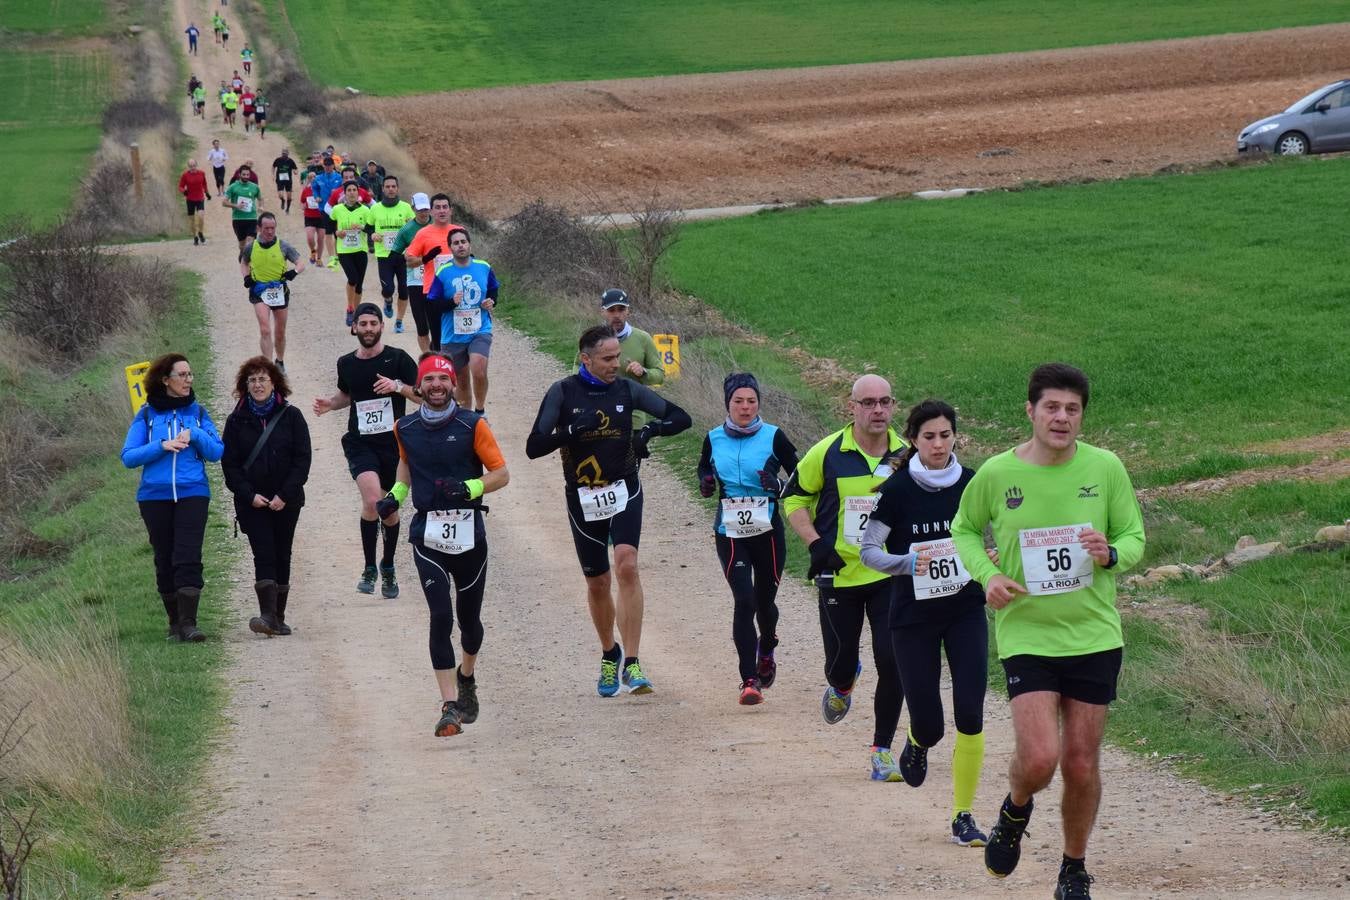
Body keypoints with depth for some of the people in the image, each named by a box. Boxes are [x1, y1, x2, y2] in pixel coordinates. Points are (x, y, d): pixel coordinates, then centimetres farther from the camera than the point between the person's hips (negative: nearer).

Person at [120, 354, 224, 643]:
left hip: (192, 494, 0)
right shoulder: (147, 415, 3)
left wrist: (195, 435, -12)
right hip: (155, 497, 0)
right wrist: (163, 446, -14)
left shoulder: (197, 412, 8)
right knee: (165, 561, 6)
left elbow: (217, 453, 4)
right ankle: (175, 622, 17)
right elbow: (128, 456, -3)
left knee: (188, 559, -13)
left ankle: (189, 622, -18)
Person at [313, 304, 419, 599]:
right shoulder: (346, 364, 6)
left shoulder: (397, 359, -4)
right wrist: (330, 403, 4)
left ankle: (388, 568, 35)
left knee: (390, 507, 12)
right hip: (360, 442, 0)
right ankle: (369, 568, -8)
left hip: (393, 442, 0)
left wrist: (398, 386, -21)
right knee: (372, 500, -23)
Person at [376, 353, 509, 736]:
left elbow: (501, 473, -2)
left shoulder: (472, 425, -3)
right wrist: (397, 493, 11)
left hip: (469, 531, 0)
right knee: (441, 618, -12)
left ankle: (466, 679, 42)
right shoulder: (405, 428, 6)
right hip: (428, 535, 0)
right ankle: (450, 706, -13)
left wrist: (469, 488, -19)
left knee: (469, 617, 11)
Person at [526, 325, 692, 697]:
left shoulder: (627, 390, -1)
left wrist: (651, 429, -17)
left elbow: (681, 418, 3)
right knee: (597, 583, 10)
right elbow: (534, 447, -11)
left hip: (624, 492, 0)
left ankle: (631, 663, -22)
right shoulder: (563, 393, -6)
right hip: (583, 499, 0)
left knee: (627, 566, -22)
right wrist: (573, 430, -25)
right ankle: (609, 654, 36)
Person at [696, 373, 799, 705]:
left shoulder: (773, 437, -4)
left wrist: (779, 486, -19)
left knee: (764, 600, 11)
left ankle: (766, 652, 45)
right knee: (744, 601, -14)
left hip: (768, 531, 0)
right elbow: (704, 471, 19)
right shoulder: (714, 439, 2)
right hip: (730, 533, 0)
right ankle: (749, 680, -13)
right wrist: (706, 484, -4)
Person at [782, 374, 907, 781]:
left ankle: (882, 751, 3)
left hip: (890, 576, 1)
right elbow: (794, 496, 5)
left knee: (892, 663, -9)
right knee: (840, 663, 5)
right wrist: (816, 544, -7)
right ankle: (842, 687, 45)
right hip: (839, 575, -1)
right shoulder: (828, 453, -7)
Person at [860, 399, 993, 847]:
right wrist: (908, 562, -24)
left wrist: (991, 559, -7)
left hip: (965, 611, 2)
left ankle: (963, 817, -1)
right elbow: (868, 550, -7)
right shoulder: (898, 490, -9)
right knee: (928, 723, -1)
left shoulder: (972, 484, -1)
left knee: (970, 715, -10)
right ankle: (918, 744, 39)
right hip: (914, 616, -2)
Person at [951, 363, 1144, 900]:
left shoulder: (1105, 468, -4)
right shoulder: (996, 474, -6)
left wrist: (1111, 554, -17)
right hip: (1025, 635, -1)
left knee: (1082, 765, 6)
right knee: (1039, 758, -17)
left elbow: (1135, 535, 6)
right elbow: (964, 530, 11)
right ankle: (1015, 810, 19)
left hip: (1094, 635, 2)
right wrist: (987, 575, -8)